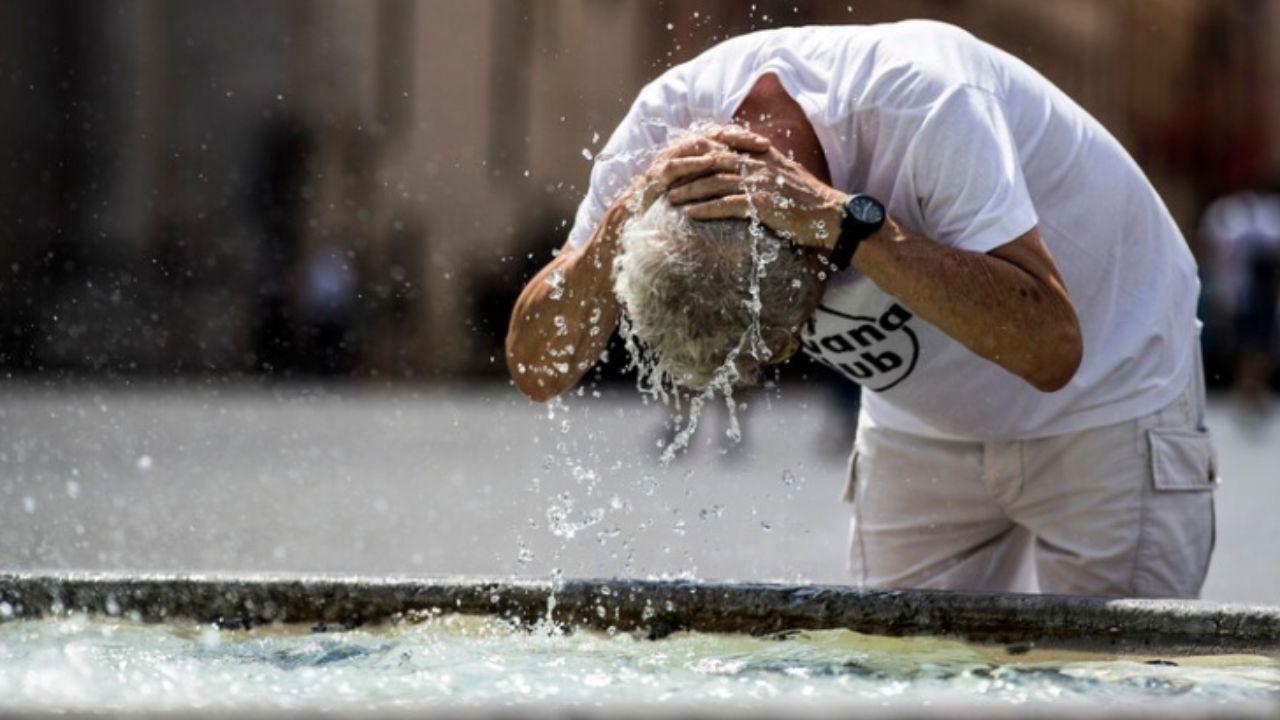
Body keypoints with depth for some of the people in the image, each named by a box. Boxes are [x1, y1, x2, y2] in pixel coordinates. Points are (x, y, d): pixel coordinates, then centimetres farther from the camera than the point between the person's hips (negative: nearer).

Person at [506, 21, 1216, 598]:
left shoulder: (925, 100, -36)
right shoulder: (667, 123, -21)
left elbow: (1050, 347, -43)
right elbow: (537, 369, -19)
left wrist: (844, 221, -47)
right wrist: (622, 223, -37)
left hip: (1109, 405, -5)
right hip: (923, 429, 5)